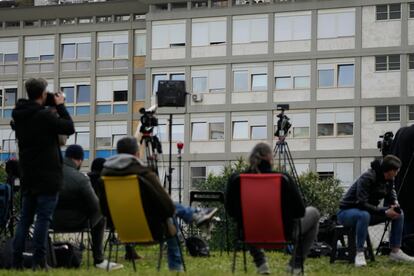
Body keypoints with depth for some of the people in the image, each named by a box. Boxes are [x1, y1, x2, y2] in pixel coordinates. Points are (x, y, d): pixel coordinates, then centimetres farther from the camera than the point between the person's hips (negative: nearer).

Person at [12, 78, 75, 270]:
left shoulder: (19, 116, 7)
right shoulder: (44, 116, -16)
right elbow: (69, 128, -7)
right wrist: (60, 106, 2)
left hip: (28, 176, 7)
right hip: (47, 176, -7)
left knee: (25, 218, 10)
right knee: (43, 218, -6)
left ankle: (17, 261, 7)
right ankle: (38, 261, -9)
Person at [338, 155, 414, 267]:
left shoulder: (389, 180, -1)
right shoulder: (367, 178, -26)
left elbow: (391, 198, 6)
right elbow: (362, 204, -31)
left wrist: (394, 206, -19)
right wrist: (385, 212, -35)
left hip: (367, 211, 8)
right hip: (346, 212, -8)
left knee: (399, 213, -6)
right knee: (364, 215, -42)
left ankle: (395, 251, -5)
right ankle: (359, 253, -35)